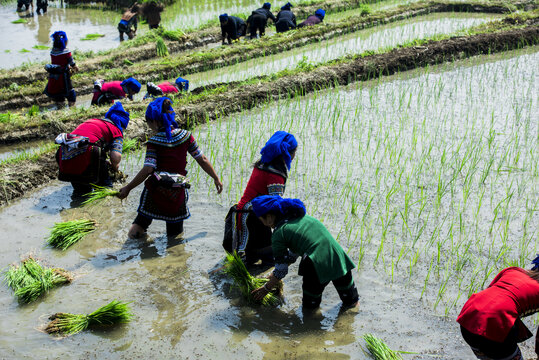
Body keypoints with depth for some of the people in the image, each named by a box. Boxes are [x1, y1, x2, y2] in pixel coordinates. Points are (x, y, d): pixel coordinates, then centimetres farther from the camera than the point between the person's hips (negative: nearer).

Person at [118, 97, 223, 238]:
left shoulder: (154, 142, -10)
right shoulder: (185, 135, 0)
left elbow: (148, 169, -17)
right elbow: (202, 160, 4)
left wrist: (128, 188, -11)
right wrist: (216, 178, 16)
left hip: (155, 191, -2)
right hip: (177, 193, 3)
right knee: (175, 234, 20)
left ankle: (140, 224, -11)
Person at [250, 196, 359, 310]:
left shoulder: (279, 233, -2)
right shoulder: (298, 215, 21)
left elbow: (281, 270, 2)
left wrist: (266, 288, 17)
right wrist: (275, 273, 37)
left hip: (317, 266, -7)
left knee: (310, 305, 17)